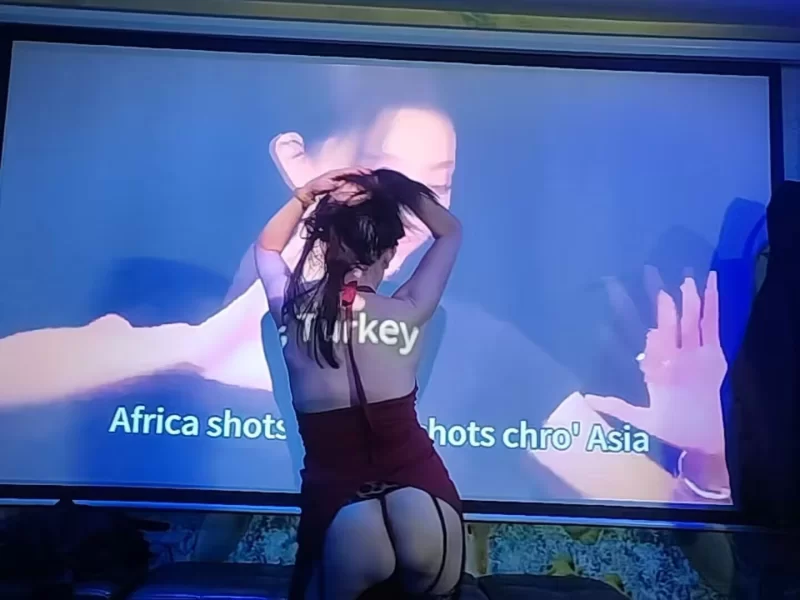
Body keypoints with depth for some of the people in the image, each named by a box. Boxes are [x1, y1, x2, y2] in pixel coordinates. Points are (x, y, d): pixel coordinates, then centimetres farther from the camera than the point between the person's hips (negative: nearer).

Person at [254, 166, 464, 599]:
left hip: (336, 498, 1)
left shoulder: (294, 311, -5)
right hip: (419, 489, 0)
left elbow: (267, 246, 18)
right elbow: (450, 232, 9)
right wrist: (392, 186, -4)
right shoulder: (405, 315, -9)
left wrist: (307, 194, 3)